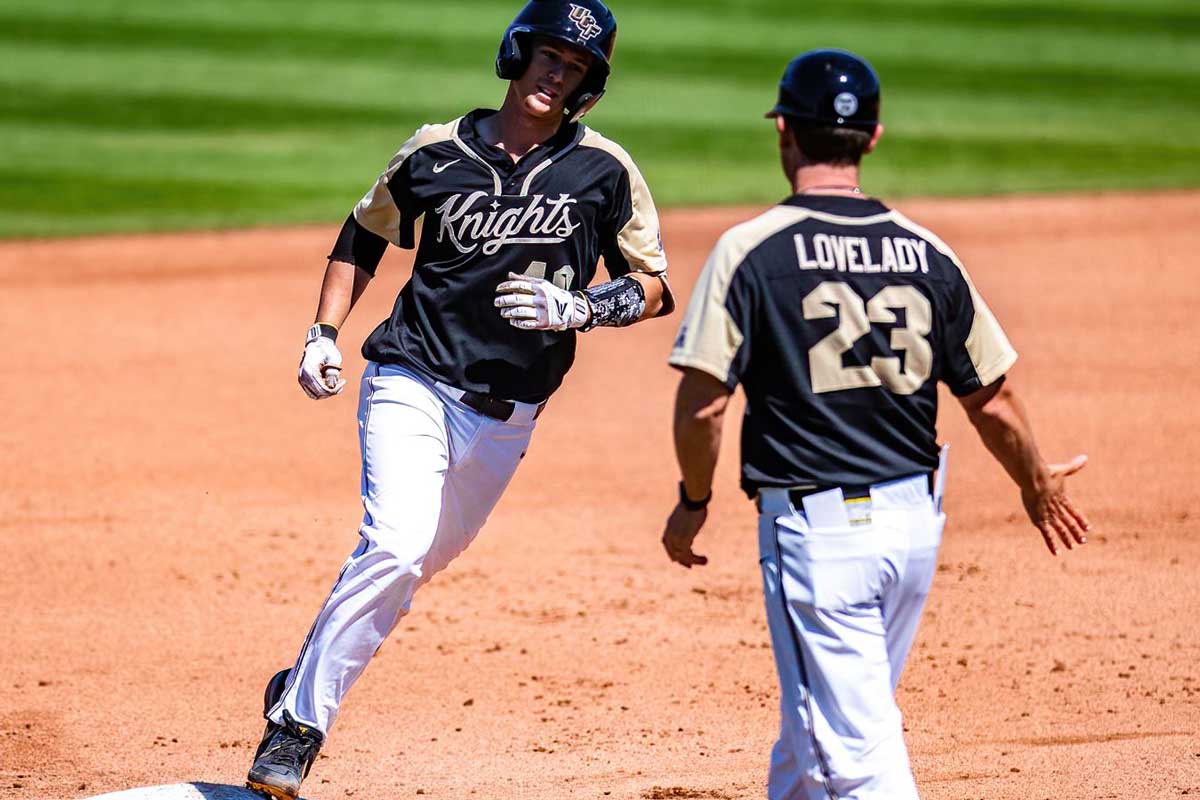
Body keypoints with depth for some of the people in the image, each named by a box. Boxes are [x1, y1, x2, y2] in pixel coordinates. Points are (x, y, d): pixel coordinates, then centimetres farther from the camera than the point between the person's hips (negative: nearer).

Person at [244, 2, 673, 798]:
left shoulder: (604, 170, -1)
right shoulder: (438, 151, 0)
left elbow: (651, 287, 4)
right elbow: (366, 235, 16)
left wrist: (579, 310, -15)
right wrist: (324, 334, 6)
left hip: (506, 412, 3)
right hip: (411, 381, -2)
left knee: (417, 563, 10)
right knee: (395, 547, -21)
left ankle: (306, 684, 30)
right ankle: (297, 725, -15)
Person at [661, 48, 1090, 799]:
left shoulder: (752, 250, -9)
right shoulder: (928, 253, 3)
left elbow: (703, 402, -12)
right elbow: (993, 400, 7)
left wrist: (694, 500, 6)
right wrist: (1040, 487, 25)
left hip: (815, 523, -5)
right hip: (916, 518, 5)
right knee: (826, 714, 23)